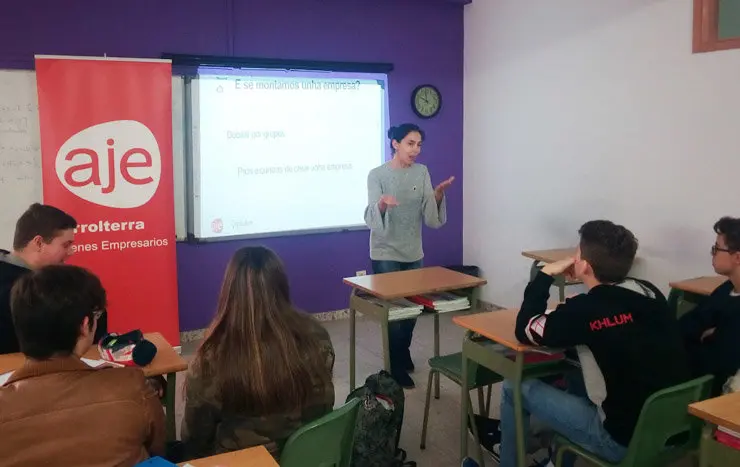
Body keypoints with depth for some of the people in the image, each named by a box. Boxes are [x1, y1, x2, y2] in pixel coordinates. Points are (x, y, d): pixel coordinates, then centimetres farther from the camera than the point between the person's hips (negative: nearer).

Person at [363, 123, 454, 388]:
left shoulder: (422, 172, 1)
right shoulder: (377, 174, -11)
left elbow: (432, 219, -4)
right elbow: (372, 220, -20)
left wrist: (438, 195, -22)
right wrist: (381, 205, -40)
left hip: (414, 253, 4)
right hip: (386, 254, -4)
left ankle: (402, 354, 38)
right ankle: (396, 367, 17)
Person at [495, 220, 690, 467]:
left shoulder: (585, 309, -21)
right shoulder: (650, 293, -3)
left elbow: (525, 331, -5)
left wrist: (545, 275, 0)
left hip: (625, 439, -7)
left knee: (515, 388, 7)